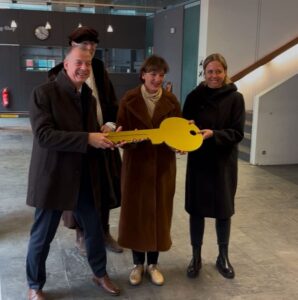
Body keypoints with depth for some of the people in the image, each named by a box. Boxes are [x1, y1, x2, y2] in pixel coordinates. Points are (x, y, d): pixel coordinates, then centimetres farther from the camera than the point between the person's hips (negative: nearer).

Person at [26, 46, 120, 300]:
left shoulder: (88, 97, 9)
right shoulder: (44, 92, -13)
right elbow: (44, 135, -24)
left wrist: (106, 138, -6)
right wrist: (87, 138, -28)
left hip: (85, 179, 6)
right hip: (53, 178, -6)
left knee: (95, 229, 18)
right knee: (42, 236, 10)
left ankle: (100, 274, 42)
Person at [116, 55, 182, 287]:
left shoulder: (171, 101, 0)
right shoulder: (129, 100, -6)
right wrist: (132, 138, -25)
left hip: (163, 165, 2)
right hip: (137, 164, -1)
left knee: (159, 213, 9)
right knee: (136, 212, 6)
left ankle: (153, 263, 26)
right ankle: (138, 264, 25)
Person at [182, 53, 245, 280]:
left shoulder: (235, 98, -5)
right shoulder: (194, 96, -1)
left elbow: (238, 133, -9)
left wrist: (213, 134, -24)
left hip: (224, 163, -1)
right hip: (198, 161, 1)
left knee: (224, 210, 11)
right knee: (196, 209, 8)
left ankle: (223, 257, 30)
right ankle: (196, 257, 25)